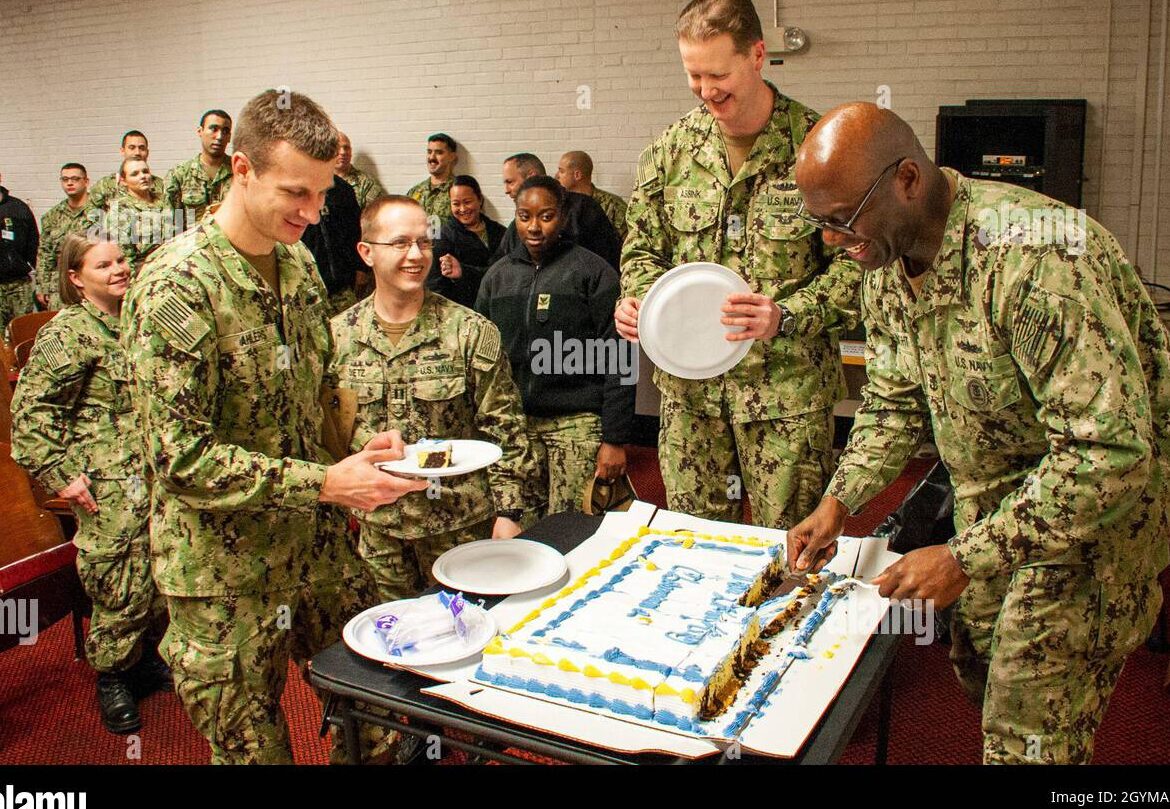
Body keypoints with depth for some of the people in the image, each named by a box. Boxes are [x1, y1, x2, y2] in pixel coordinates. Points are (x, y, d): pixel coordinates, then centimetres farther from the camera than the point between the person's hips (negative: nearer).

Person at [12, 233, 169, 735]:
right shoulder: (67, 333, -9)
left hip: (156, 473, 7)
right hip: (108, 485, -6)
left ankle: (145, 653, 31)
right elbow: (31, 411, -11)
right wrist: (59, 475, -14)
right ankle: (112, 678, 18)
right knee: (121, 584, -3)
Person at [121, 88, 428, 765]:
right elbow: (181, 458, -23)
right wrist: (323, 482, -28)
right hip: (224, 576, -6)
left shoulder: (301, 265, 4)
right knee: (253, 747, 12)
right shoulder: (176, 287, -20)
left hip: (313, 551, 6)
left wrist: (361, 446, -5)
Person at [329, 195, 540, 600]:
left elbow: (504, 430, -6)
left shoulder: (472, 332, -7)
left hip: (462, 523, -2)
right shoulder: (338, 336, 0)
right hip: (376, 527, 2)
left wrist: (509, 512, -9)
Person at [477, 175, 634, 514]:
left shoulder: (592, 271, -1)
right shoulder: (498, 275, 13)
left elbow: (617, 359, -6)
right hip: (513, 421, 4)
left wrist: (615, 439, -10)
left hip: (577, 422, -4)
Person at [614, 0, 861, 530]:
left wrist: (786, 317, -21)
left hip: (788, 387, -3)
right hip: (688, 383, 4)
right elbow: (644, 247, 13)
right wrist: (638, 300, -8)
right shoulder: (671, 148, 4)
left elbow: (854, 263, -7)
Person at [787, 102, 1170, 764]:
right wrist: (838, 503, -8)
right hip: (992, 497, 8)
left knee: (1028, 737, -2)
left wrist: (967, 560, -31)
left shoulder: (1036, 259, -34)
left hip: (1100, 499, -8)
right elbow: (895, 403, 6)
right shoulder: (886, 261, -5)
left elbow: (1111, 454, -34)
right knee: (978, 664, 22)